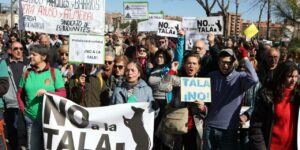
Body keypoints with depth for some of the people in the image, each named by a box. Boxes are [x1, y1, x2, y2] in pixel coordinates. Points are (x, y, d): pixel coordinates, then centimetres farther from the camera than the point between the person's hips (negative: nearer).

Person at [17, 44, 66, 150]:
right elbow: (20, 93, 12)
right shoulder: (27, 73, 4)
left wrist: (47, 93, -20)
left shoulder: (54, 72, -4)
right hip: (31, 118, 3)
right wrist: (23, 109, 3)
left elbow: (63, 94, -6)